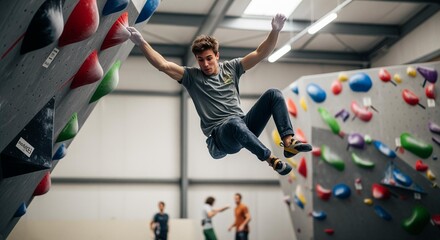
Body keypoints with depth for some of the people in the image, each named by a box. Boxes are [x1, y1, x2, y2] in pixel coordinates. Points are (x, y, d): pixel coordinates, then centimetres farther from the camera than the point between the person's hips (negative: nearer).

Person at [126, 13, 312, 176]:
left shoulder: (231, 68, 13)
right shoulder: (192, 76, 5)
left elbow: (260, 54, 7)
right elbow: (163, 65, -7)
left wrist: (275, 31, -7)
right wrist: (141, 42, -18)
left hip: (245, 128, 5)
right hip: (220, 137, -4)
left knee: (273, 94, -12)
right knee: (234, 122, -41)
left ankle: (288, 141, -22)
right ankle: (270, 159, -27)